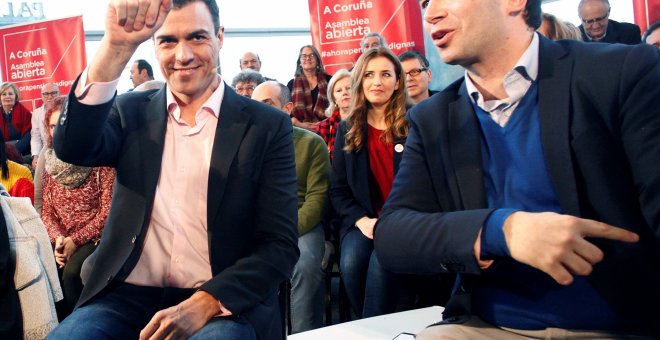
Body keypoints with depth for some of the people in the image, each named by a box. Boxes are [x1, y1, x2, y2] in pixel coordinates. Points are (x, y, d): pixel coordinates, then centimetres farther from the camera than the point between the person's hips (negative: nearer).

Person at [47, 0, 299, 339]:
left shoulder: (267, 126, -1)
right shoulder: (131, 111, 8)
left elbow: (280, 245, -5)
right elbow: (71, 147, -13)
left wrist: (206, 303, -19)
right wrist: (117, 46, -24)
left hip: (224, 303, -3)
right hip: (127, 296, 3)